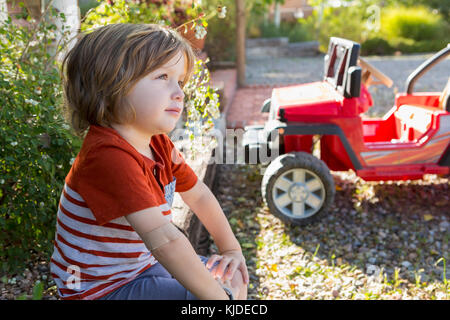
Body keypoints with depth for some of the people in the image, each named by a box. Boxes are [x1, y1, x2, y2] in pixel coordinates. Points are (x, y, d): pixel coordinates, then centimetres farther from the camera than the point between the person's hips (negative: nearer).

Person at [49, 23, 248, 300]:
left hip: (143, 267, 9)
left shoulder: (159, 145, -3)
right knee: (225, 290, -18)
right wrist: (220, 297, -30)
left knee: (233, 277, 13)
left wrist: (231, 249, 10)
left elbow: (199, 195, 11)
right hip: (101, 289, -8)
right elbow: (165, 240, -35)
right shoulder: (109, 156, -31)